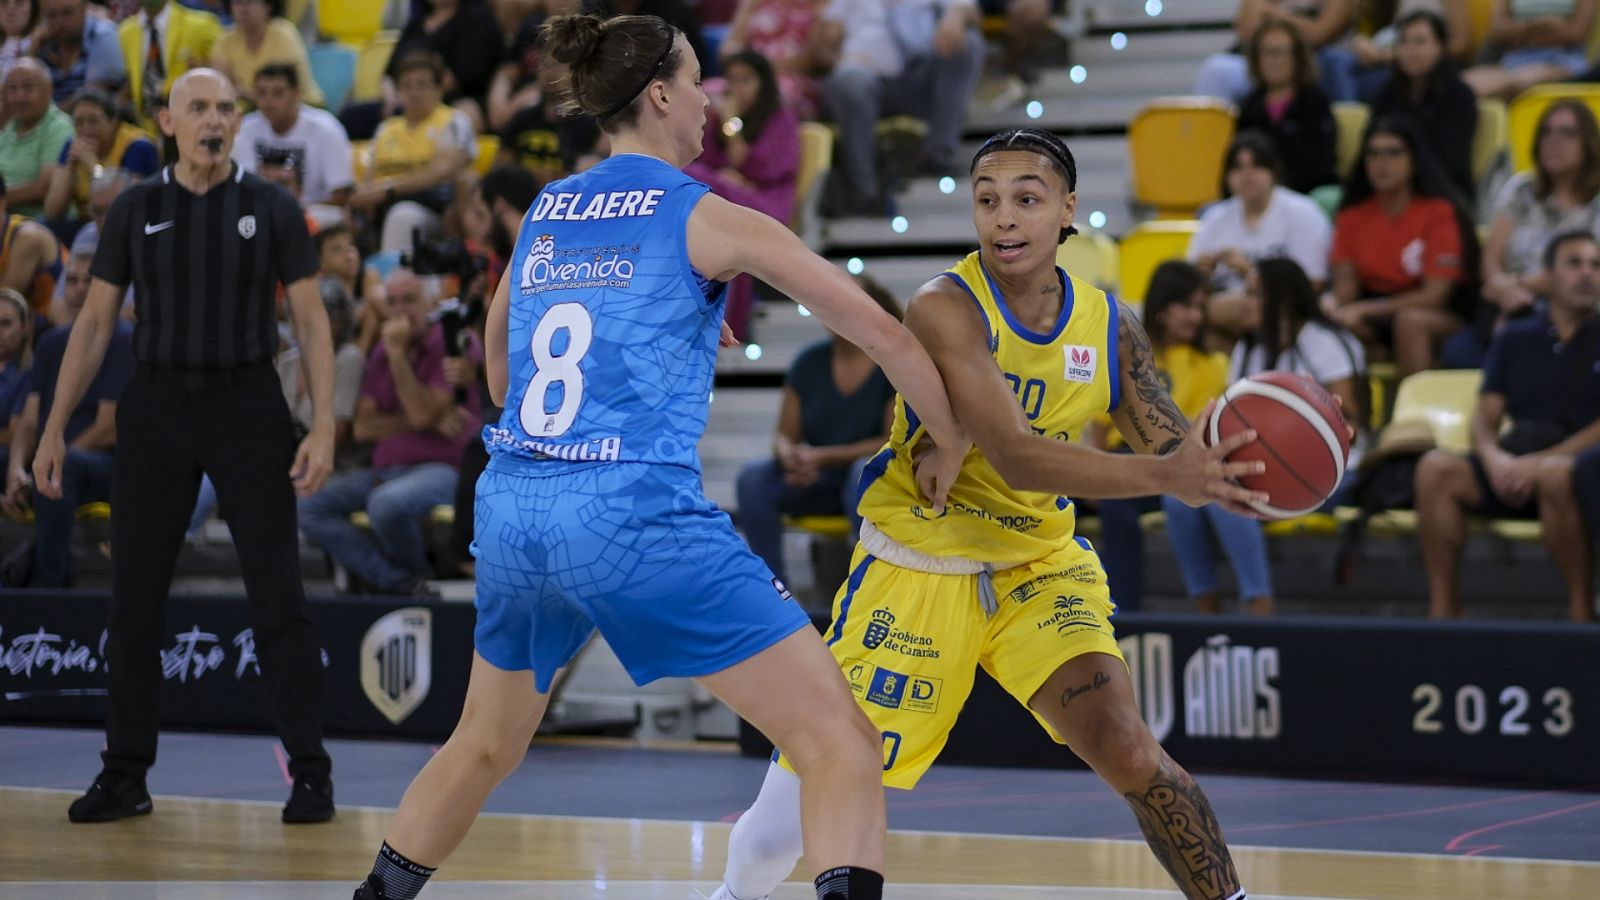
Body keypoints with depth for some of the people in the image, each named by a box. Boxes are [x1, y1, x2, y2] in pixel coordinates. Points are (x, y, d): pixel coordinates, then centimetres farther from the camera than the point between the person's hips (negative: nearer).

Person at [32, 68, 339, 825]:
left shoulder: (272, 209, 1)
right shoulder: (134, 211, 5)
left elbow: (311, 322, 0)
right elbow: (94, 323, 7)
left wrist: (324, 427, -11)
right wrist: (54, 428, 2)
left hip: (248, 407, -2)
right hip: (157, 405, 2)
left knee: (278, 596, -4)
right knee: (134, 598, 2)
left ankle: (310, 773, 2)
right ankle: (125, 775, 11)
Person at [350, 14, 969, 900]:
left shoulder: (545, 213, 15)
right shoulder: (705, 219, 0)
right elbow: (880, 333, 3)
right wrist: (951, 445, 17)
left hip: (510, 512, 7)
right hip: (636, 515, -6)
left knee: (483, 747, 31)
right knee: (844, 747, -5)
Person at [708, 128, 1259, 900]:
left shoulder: (1108, 326, -5)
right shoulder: (946, 308, -22)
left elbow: (1173, 451, -2)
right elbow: (1015, 458, -33)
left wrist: (1216, 467, -28)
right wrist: (1164, 475, -45)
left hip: (1039, 564, 3)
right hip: (917, 566, -3)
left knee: (1122, 745, -19)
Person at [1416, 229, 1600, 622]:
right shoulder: (1515, 340, 21)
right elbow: (1485, 416, 13)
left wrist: (1543, 461, -15)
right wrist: (1493, 457, -10)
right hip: (1513, 470, 4)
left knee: (1555, 474, -40)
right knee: (1437, 466, -25)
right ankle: (1442, 610, -24)